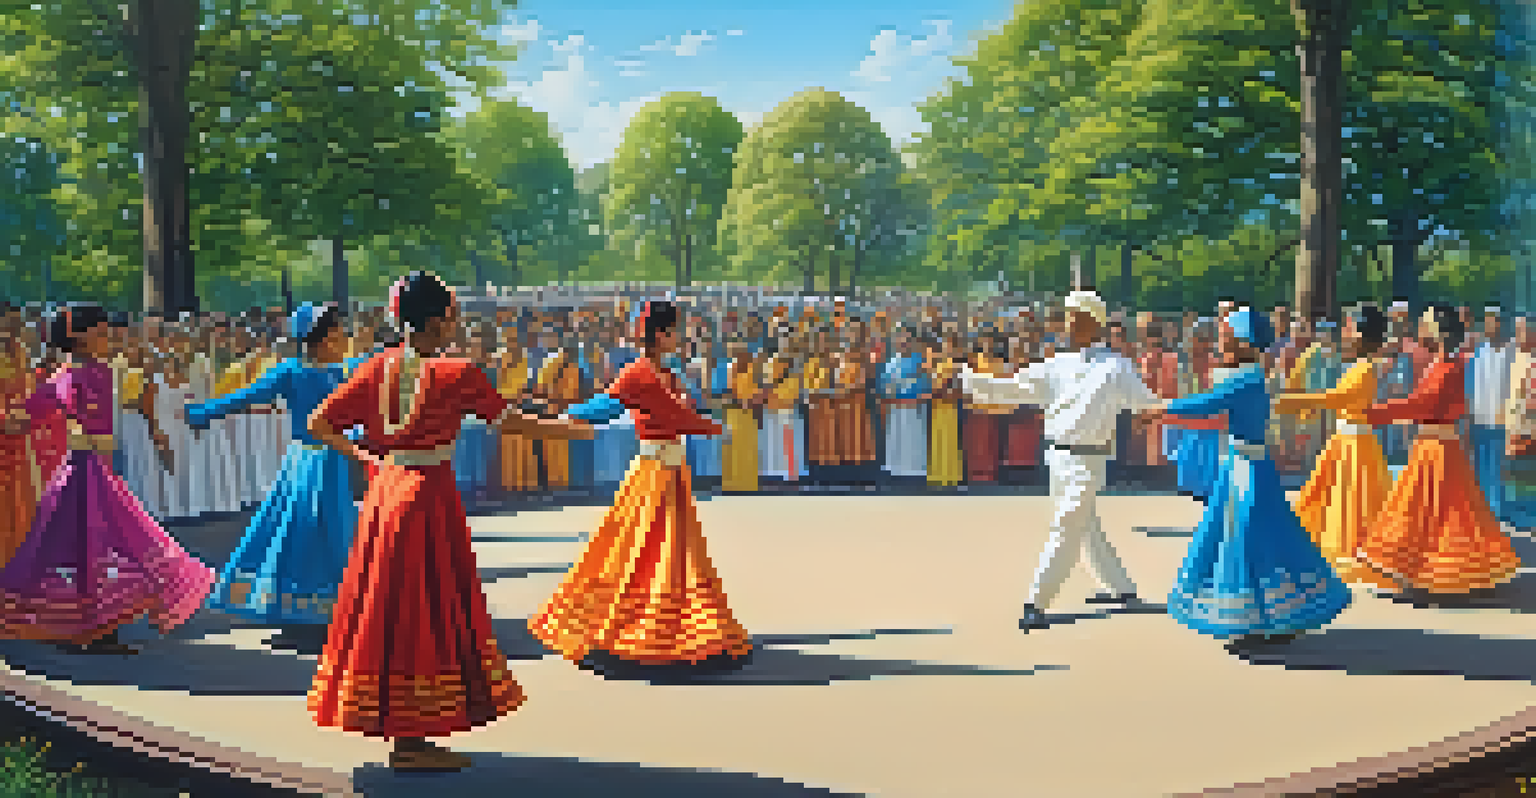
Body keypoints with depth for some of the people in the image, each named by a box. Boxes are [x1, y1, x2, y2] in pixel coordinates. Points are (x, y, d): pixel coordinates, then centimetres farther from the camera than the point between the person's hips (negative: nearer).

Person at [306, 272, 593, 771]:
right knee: (428, 607, 1)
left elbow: (318, 423, 5)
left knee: (390, 604, 14)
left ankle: (395, 727, 24)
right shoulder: (456, 374, -11)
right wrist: (573, 430, 1)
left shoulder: (377, 368, 5)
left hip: (385, 490, 7)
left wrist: (362, 455, 13)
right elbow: (510, 422, -9)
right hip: (431, 493, -7)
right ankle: (411, 739, 6)